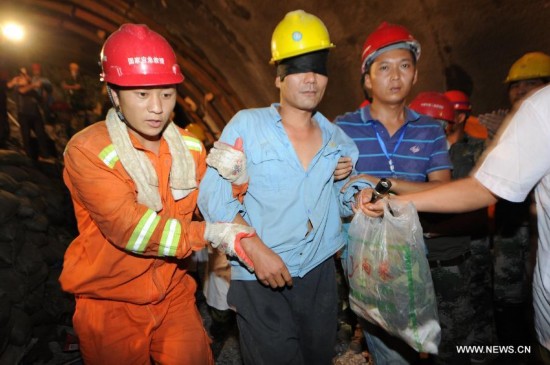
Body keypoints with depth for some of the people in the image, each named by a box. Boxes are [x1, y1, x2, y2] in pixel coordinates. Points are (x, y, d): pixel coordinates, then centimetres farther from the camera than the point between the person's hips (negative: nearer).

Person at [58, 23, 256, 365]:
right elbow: (131, 229, -27)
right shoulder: (87, 151, -19)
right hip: (112, 304, -3)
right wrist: (210, 234, -27)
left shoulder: (189, 146, -3)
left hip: (175, 294, 4)